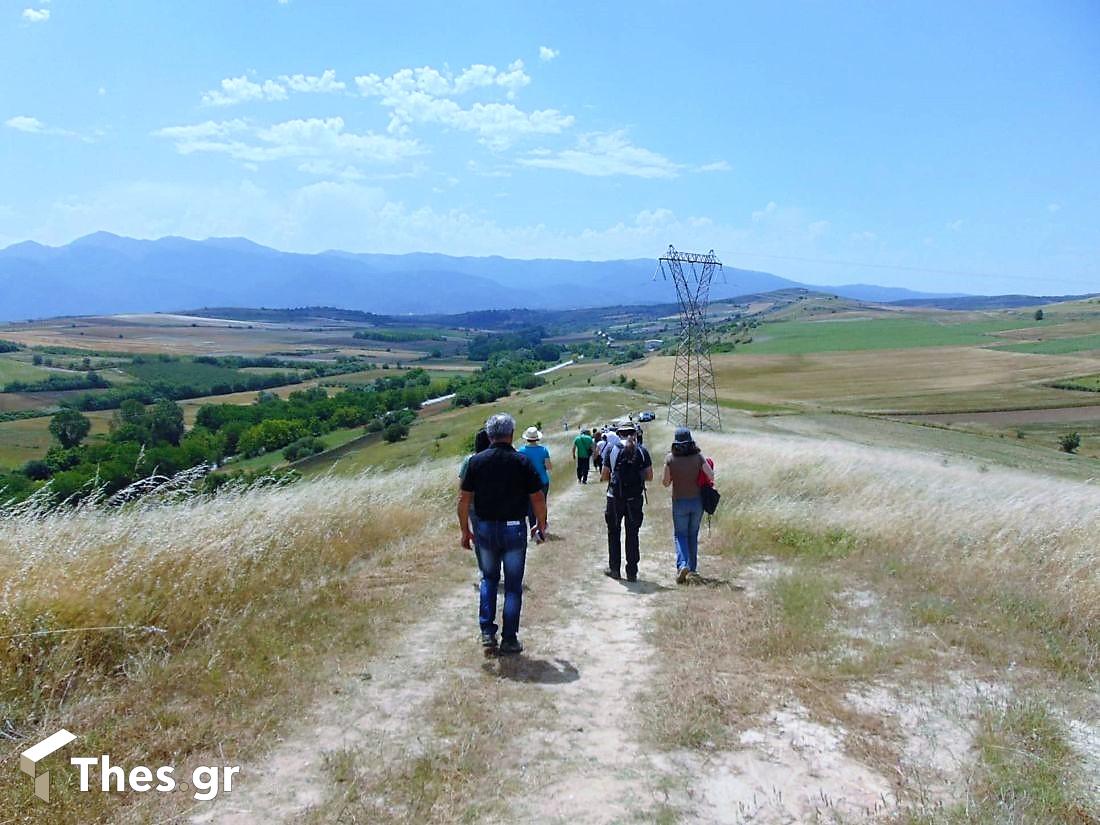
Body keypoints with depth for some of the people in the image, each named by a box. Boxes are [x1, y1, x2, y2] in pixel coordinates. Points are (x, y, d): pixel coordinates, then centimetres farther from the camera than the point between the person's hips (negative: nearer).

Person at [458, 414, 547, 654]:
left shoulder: (476, 461, -3)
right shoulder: (522, 462, -8)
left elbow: (464, 500, -2)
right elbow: (538, 499, -5)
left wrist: (465, 531, 9)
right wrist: (542, 524, 11)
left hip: (485, 528, 2)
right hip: (514, 529, -2)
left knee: (489, 578, 21)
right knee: (513, 585, 10)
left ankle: (487, 632, 12)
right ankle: (509, 639, 13)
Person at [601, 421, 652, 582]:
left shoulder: (611, 450, -4)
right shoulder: (642, 451, 0)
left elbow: (604, 476, -3)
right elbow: (649, 477, 3)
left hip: (615, 498, -1)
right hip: (636, 499, 1)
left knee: (614, 534, 13)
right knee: (632, 535, 9)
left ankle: (614, 569, 16)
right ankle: (632, 573, 11)